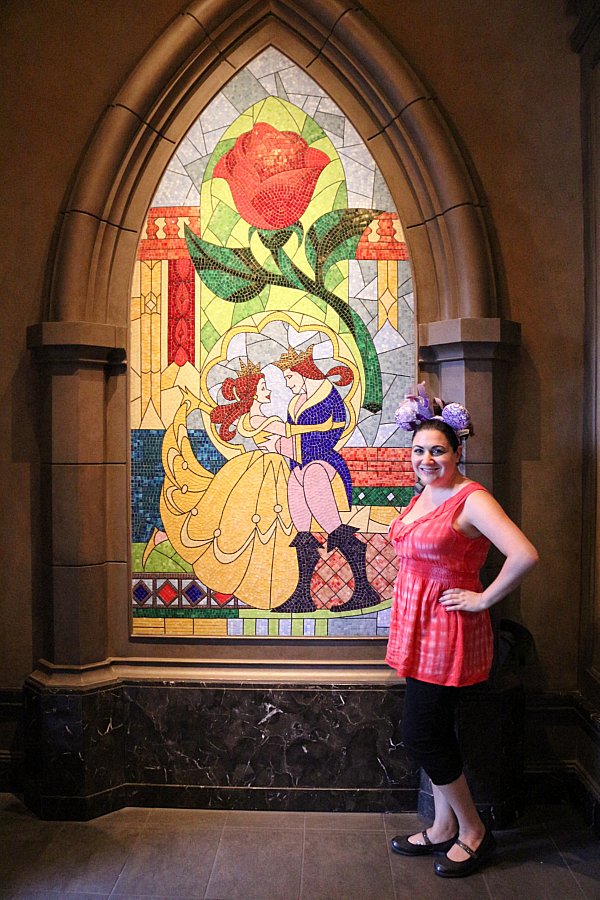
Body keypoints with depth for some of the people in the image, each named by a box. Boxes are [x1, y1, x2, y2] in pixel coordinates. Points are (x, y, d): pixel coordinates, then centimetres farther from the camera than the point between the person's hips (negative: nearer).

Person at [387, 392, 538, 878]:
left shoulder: (472, 499, -18)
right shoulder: (422, 496, 9)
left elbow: (525, 555, -30)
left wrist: (484, 599, -20)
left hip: (447, 629, -8)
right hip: (416, 623, 8)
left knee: (420, 734, 0)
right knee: (433, 732, 16)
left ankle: (473, 831, 21)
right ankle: (444, 828, 32)